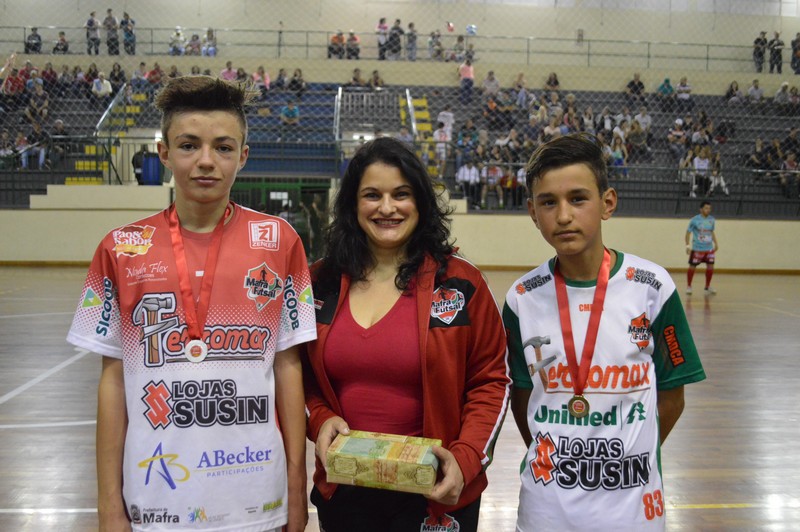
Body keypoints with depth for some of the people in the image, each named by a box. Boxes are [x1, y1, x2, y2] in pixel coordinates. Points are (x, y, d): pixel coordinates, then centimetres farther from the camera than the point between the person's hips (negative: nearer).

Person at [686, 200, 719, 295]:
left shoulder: (712, 220, 5)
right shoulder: (695, 220, -9)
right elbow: (688, 232, -5)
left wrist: (716, 243, 14)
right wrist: (688, 245, -12)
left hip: (709, 248, 4)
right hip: (697, 249, -4)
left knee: (710, 266, 1)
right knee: (692, 267, 1)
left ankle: (707, 287, 16)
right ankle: (688, 286, 16)